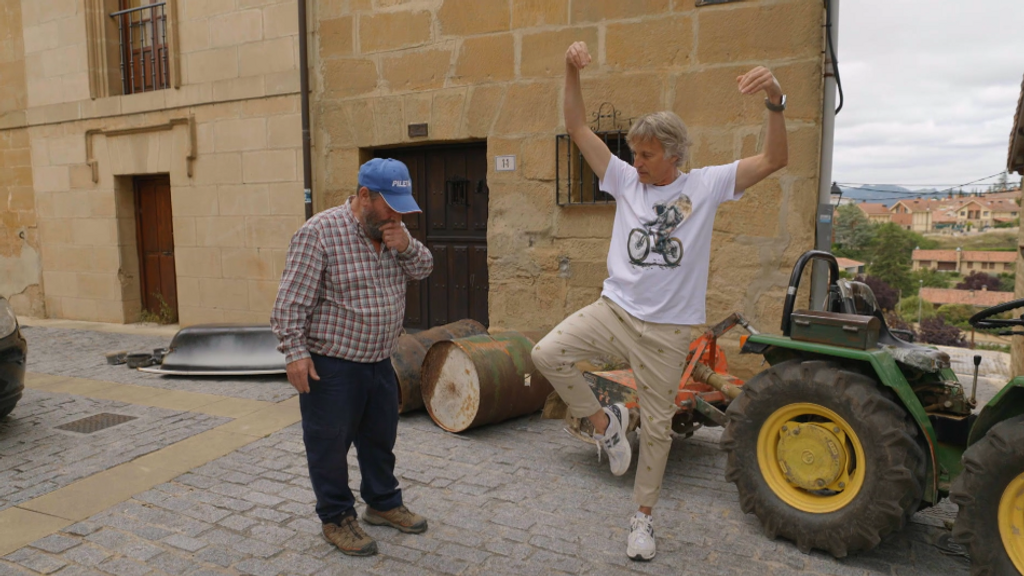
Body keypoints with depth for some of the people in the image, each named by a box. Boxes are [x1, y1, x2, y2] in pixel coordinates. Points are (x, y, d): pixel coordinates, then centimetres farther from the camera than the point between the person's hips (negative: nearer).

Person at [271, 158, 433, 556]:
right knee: (330, 443, 8)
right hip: (331, 364, -7)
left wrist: (405, 247, -11)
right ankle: (336, 518, 26)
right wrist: (295, 351, -21)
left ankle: (383, 503, 39)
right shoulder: (320, 232, -17)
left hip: (379, 360, 7)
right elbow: (292, 300, -17)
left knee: (380, 437, 20)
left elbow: (422, 269, 9)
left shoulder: (392, 229, 5)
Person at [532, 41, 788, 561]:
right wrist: (571, 74, -11)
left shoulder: (706, 185, -2)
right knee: (548, 353, -20)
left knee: (656, 425, 8)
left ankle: (643, 516, 30)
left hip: (666, 329, -2)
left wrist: (775, 101, -25)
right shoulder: (626, 181, 4)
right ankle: (603, 421, 6)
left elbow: (773, 160, -10)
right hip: (615, 309, 2)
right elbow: (578, 130, 2)